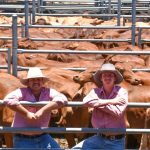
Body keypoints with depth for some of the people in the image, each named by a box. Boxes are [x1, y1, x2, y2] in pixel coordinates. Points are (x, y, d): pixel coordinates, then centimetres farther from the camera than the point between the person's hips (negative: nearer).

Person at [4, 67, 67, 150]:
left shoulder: (48, 92, -1)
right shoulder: (22, 92, -8)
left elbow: (62, 99, -20)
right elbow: (8, 100, -26)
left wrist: (42, 110, -28)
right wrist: (27, 114, -28)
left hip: (42, 137, 3)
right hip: (22, 139, -2)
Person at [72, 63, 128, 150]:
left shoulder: (122, 92, -7)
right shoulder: (96, 91, 1)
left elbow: (118, 112, -21)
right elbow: (86, 101, -22)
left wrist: (98, 103, -13)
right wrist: (110, 101, -20)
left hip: (116, 142, -3)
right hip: (99, 138, 3)